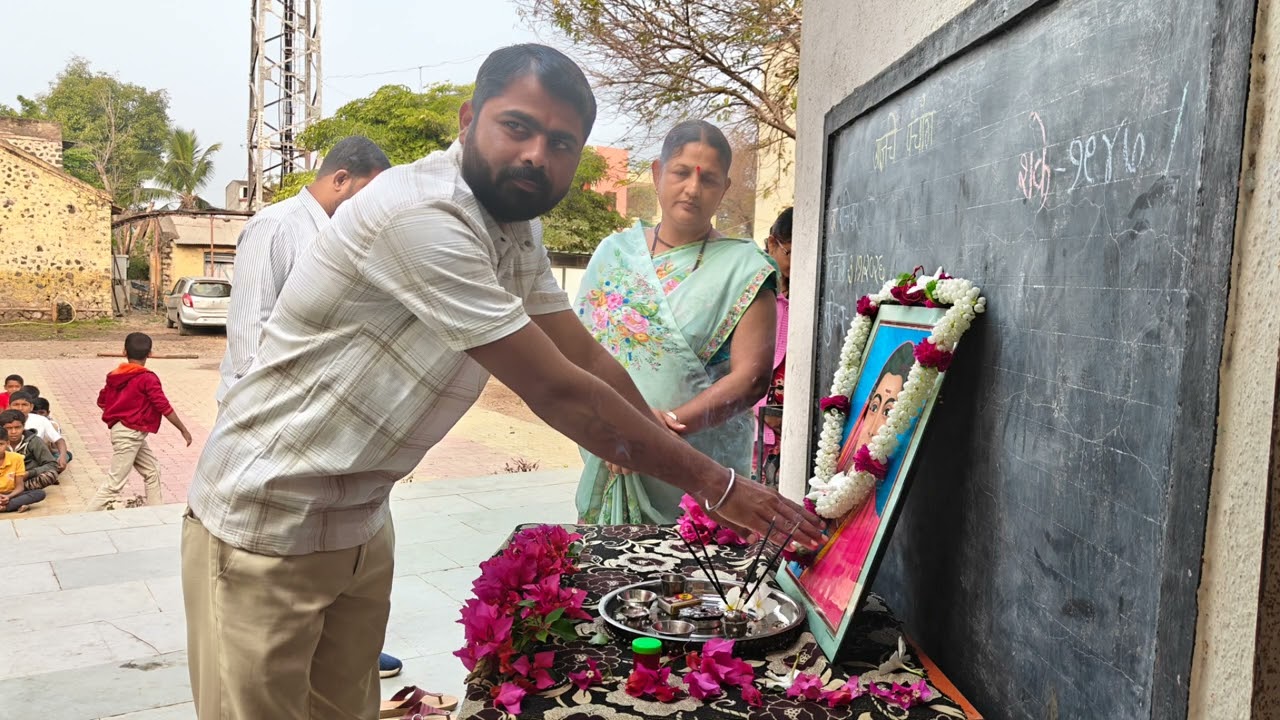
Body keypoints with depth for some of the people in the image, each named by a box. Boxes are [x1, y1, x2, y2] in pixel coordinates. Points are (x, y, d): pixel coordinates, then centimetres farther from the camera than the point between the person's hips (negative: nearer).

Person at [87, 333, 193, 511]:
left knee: (152, 470, 16)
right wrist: (183, 430, -7)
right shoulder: (148, 379, -14)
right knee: (115, 482, -4)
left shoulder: (114, 376, 7)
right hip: (130, 433, -9)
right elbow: (164, 407, -15)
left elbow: (102, 401, 15)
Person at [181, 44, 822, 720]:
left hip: (360, 521, 8)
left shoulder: (517, 227, 1)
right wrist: (715, 484, -18)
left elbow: (586, 358, 5)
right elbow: (557, 392, -26)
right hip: (265, 519, -8)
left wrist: (686, 470, 1)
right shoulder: (424, 214, -28)